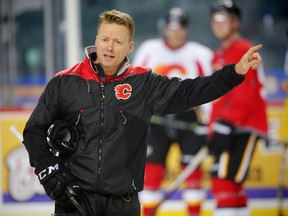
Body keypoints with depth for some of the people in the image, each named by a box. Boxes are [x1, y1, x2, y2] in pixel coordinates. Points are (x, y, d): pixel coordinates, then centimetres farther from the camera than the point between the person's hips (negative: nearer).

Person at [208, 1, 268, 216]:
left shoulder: (243, 50, -9)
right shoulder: (219, 54, 19)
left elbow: (245, 93, -19)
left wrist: (227, 124, -24)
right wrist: (213, 130, 20)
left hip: (243, 128, -10)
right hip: (226, 131, 10)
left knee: (225, 180, -17)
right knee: (231, 184, 12)